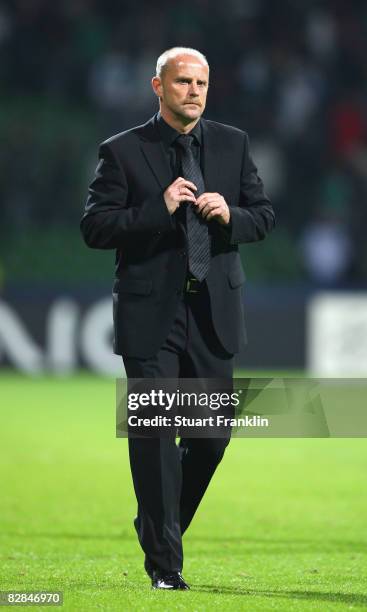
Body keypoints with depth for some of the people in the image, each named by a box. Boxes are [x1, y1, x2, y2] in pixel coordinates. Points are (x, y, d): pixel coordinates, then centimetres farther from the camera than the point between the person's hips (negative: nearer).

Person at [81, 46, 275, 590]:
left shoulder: (233, 144, 9)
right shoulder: (123, 152, -2)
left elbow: (264, 215, 12)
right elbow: (95, 227, -7)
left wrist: (231, 215, -10)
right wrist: (159, 209, -18)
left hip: (215, 311, 4)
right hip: (151, 315, -4)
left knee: (212, 434, 7)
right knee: (154, 437, -4)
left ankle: (160, 524, 30)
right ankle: (163, 561, 2)